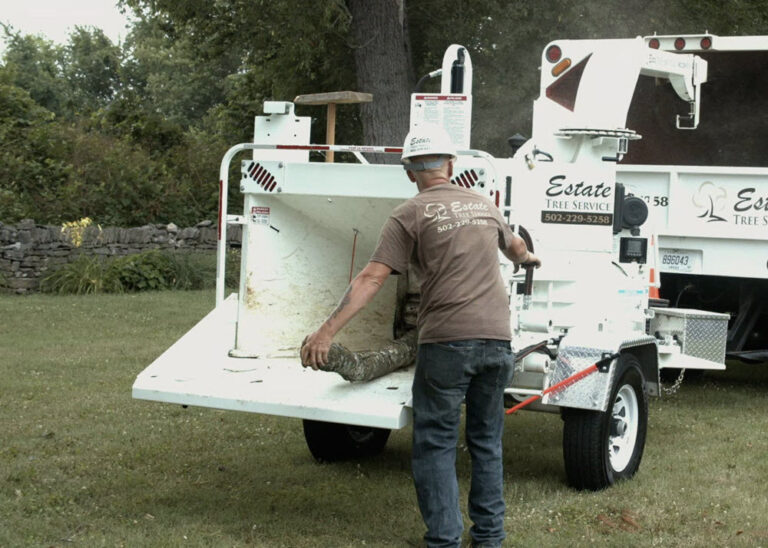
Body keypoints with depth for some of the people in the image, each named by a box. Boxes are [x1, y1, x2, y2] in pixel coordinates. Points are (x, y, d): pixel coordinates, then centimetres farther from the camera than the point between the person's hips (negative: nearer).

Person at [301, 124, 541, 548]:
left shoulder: (410, 215, -2)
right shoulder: (484, 205, 15)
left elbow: (371, 278, -11)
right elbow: (513, 245, 38)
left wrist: (327, 331, -13)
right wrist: (526, 258, 62)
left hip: (446, 341, -5)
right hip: (496, 339, 5)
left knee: (435, 444, 5)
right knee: (486, 440, 18)